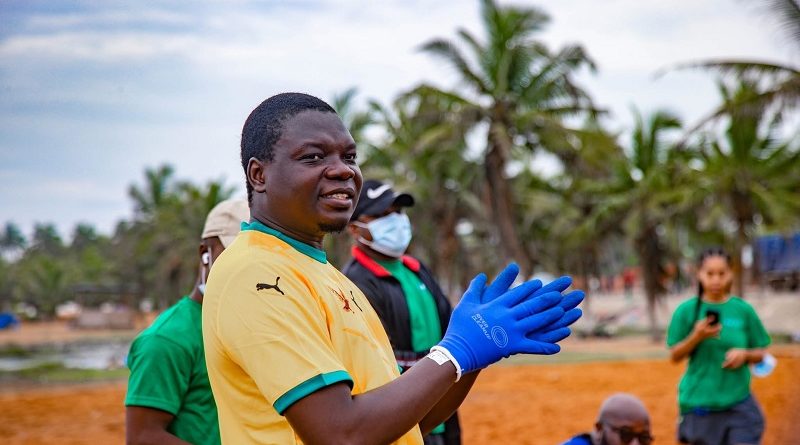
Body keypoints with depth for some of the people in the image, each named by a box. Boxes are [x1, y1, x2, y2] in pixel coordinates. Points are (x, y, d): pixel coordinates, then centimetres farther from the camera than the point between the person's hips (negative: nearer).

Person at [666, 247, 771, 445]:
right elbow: (675, 356, -1)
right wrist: (697, 336, -17)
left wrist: (744, 354, -12)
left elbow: (760, 353, 9)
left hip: (738, 402, 0)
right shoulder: (686, 310, -2)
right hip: (699, 402, 0)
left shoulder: (743, 310, 2)